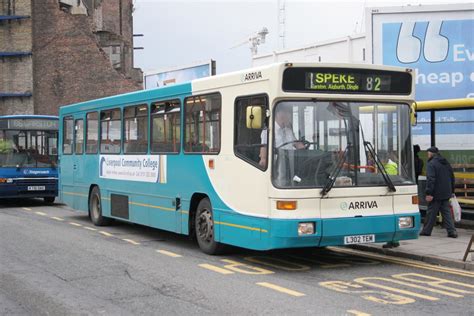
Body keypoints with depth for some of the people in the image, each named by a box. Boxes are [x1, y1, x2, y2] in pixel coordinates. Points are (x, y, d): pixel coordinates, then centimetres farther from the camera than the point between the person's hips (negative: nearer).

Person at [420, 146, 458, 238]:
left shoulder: (431, 164, -13)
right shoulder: (446, 163, 13)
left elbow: (430, 179, -21)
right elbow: (452, 178, 18)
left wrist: (429, 193, -21)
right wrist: (451, 191, 23)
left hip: (436, 194, -7)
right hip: (446, 193, 7)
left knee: (431, 213, 3)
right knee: (446, 212, 9)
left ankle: (426, 231, 13)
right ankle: (452, 231, 2)